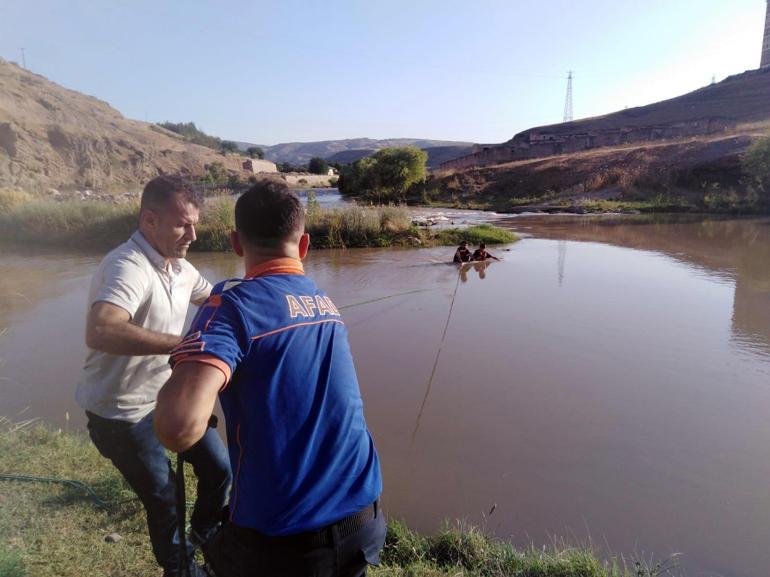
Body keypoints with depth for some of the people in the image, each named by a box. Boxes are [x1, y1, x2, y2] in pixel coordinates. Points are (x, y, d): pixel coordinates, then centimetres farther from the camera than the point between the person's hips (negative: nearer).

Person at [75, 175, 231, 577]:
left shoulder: (179, 267, 0)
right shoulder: (128, 267, -29)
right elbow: (100, 333, -47)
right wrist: (184, 343, -50)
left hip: (168, 396, 8)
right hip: (122, 412, -8)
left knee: (218, 468, 12)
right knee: (164, 498, 7)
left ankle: (204, 540, 42)